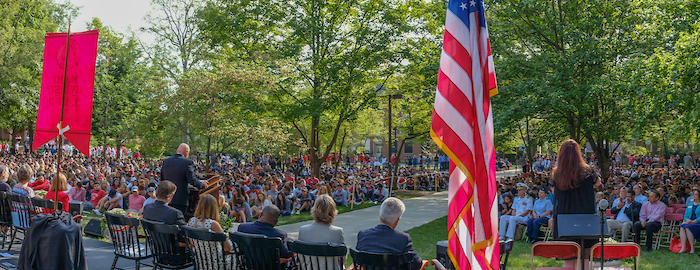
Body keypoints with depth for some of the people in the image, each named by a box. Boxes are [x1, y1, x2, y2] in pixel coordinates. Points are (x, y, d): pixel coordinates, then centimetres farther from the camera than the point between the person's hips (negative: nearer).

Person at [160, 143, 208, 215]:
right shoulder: (188, 163, -13)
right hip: (180, 200, -6)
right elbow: (192, 180, -17)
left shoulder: (166, 161, 7)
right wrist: (201, 183, 1)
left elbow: (162, 179, 15)